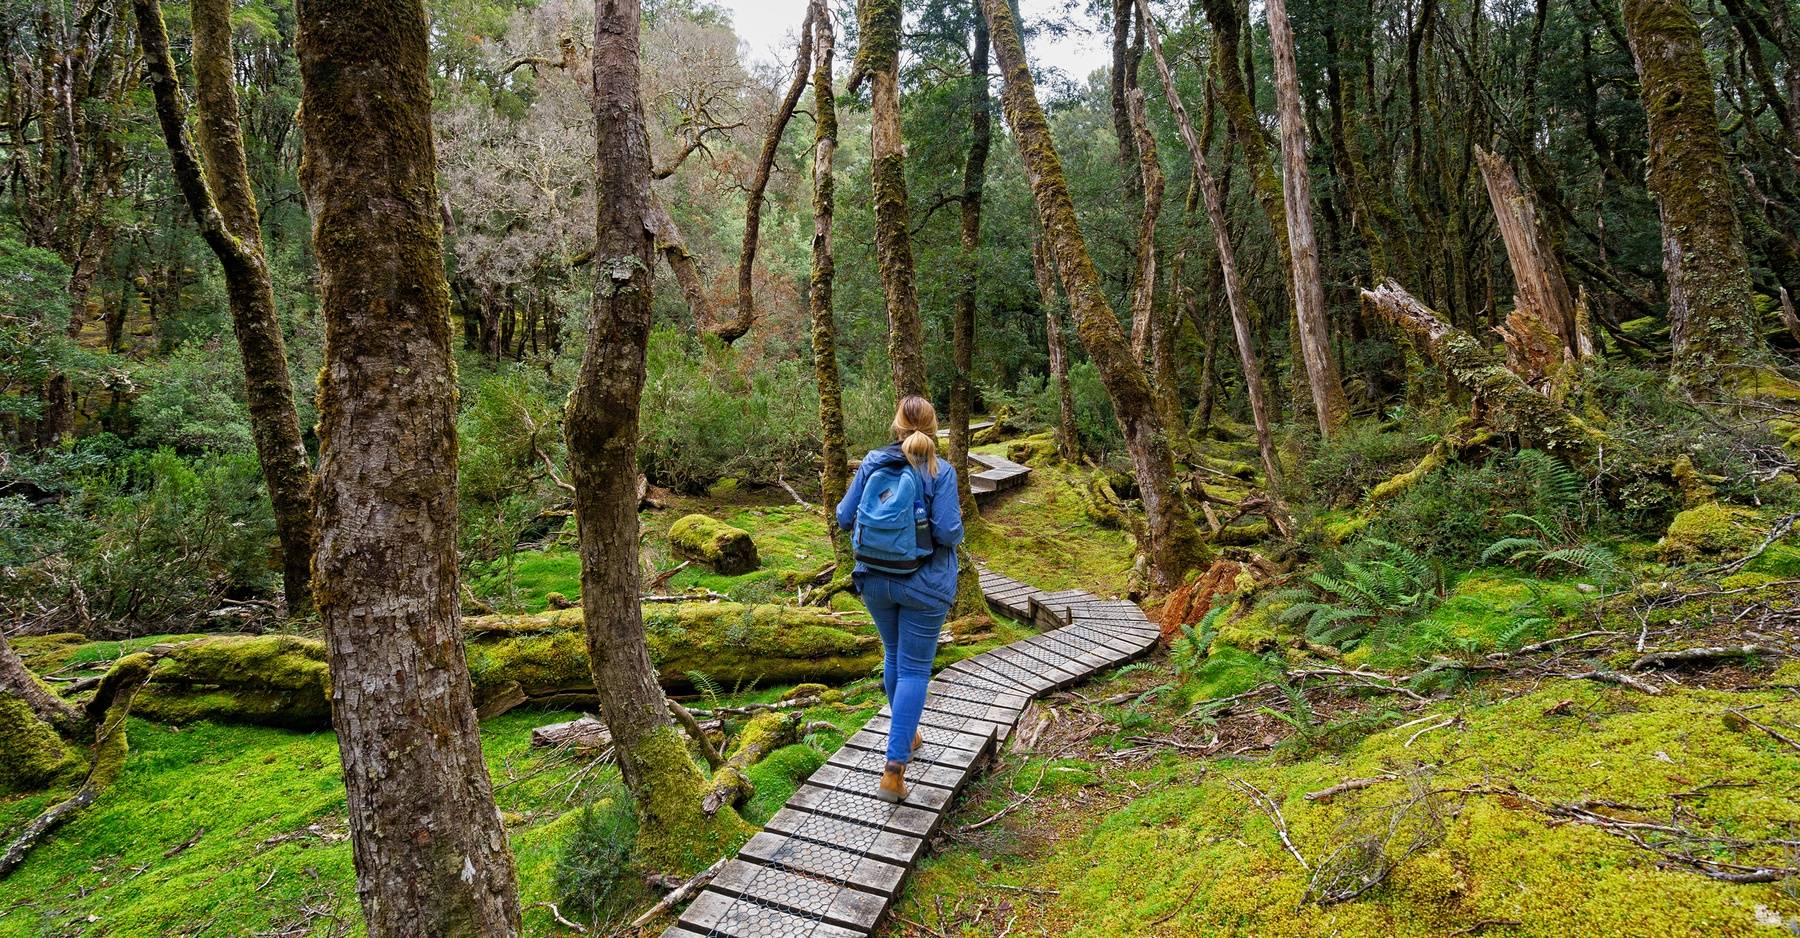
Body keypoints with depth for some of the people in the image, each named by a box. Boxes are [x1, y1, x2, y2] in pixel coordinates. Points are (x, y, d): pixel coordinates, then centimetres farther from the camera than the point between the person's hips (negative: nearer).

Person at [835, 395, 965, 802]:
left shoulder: (872, 462, -2)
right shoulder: (939, 471, -12)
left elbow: (844, 518, 0)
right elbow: (948, 532, -18)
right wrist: (957, 525, 5)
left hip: (874, 578, 4)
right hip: (924, 584, -4)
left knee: (894, 655, 24)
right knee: (914, 669, 2)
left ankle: (906, 735, 41)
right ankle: (894, 769, -4)